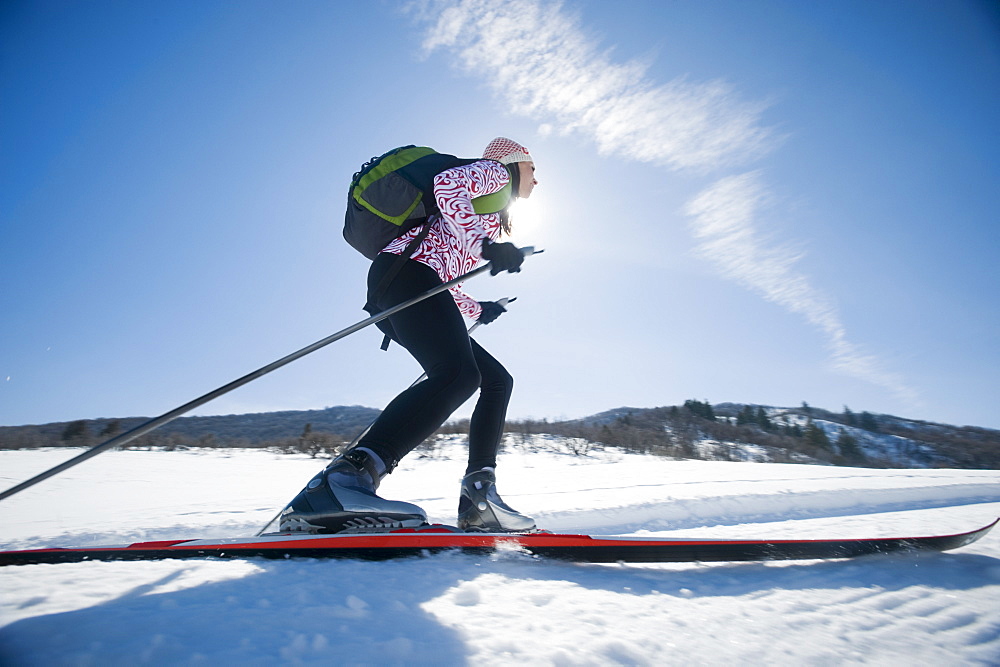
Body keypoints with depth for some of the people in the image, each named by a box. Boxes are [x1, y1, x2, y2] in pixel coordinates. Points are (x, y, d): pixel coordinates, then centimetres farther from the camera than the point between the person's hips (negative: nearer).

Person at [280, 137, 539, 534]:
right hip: (407, 271, -10)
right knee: (459, 373, -33)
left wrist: (477, 310, 37)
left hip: (421, 288, 10)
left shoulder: (488, 217, 39)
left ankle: (478, 501, -4)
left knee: (497, 381, 6)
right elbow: (446, 183, -10)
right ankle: (348, 475, -45)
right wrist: (485, 244, -19)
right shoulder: (495, 171, 15)